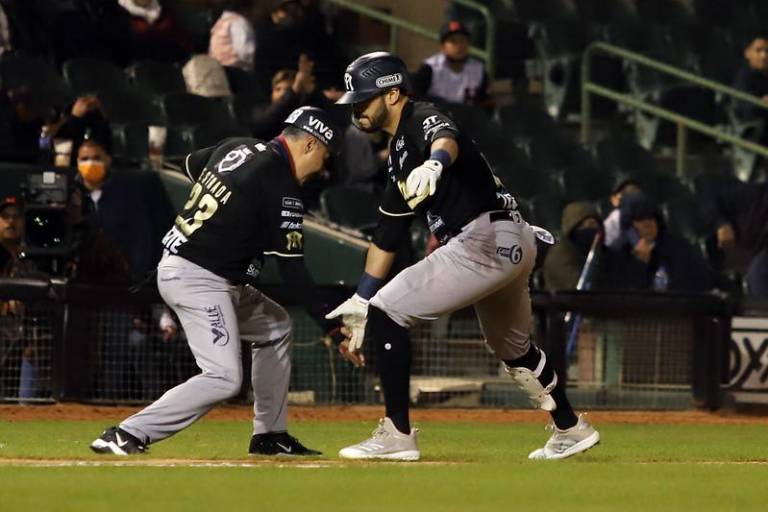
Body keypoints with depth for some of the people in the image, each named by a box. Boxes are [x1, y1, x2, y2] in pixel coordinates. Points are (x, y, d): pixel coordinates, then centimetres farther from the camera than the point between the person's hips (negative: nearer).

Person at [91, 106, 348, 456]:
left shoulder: (235, 148, 10)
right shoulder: (281, 187, -15)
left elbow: (191, 163, 32)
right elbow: (293, 273, -16)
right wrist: (331, 325, -14)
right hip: (198, 279, -10)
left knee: (276, 326, 22)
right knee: (224, 379, -18)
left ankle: (270, 436, 24)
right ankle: (125, 437, -20)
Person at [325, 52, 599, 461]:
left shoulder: (423, 120, -9)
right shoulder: (399, 155, 20)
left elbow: (447, 139, -36)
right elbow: (386, 238, 22)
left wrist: (433, 164, -59)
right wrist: (358, 305, 19)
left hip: (487, 239, -11)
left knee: (387, 311, -12)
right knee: (513, 349, 29)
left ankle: (398, 435, -12)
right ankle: (570, 430, 46)